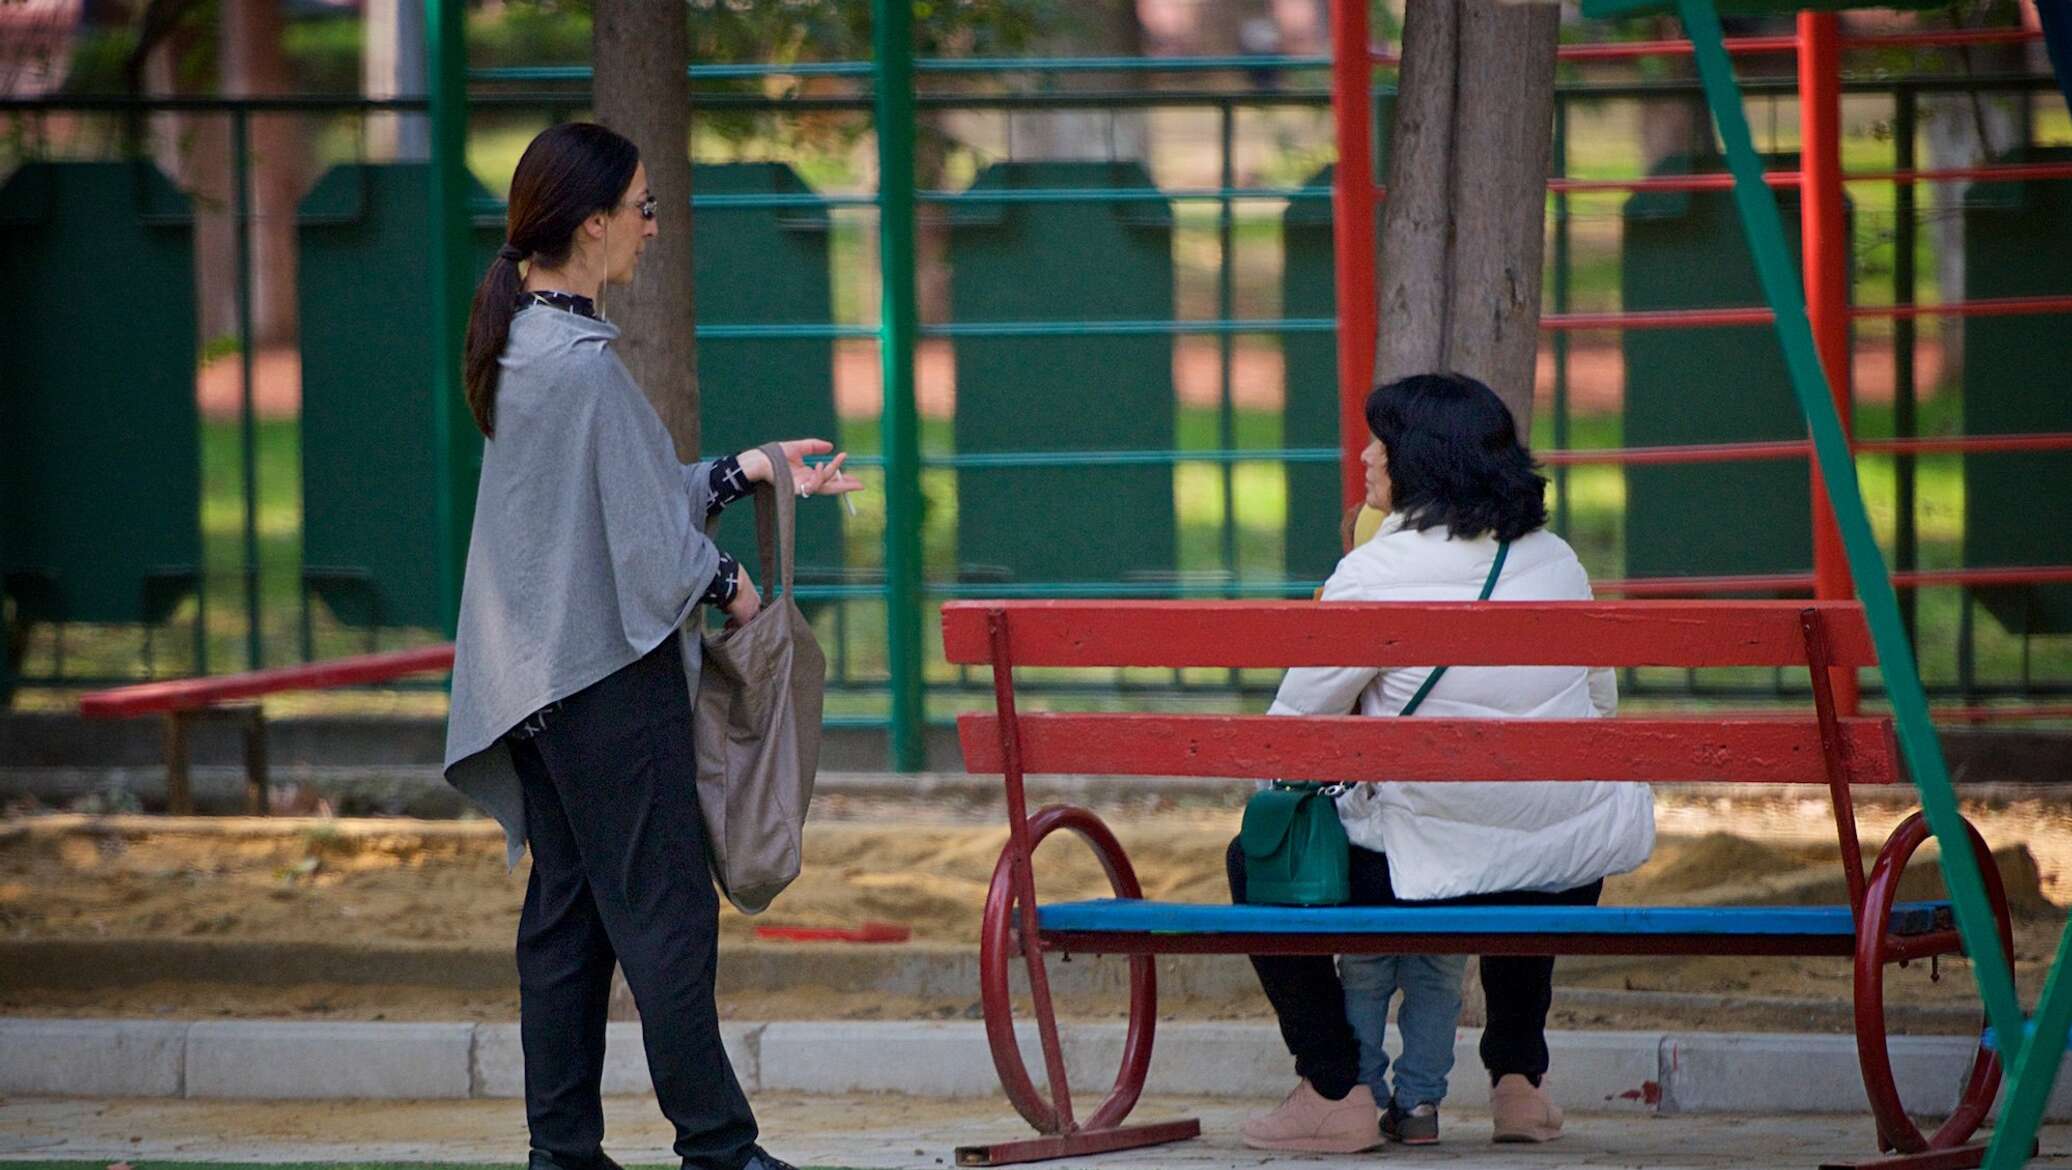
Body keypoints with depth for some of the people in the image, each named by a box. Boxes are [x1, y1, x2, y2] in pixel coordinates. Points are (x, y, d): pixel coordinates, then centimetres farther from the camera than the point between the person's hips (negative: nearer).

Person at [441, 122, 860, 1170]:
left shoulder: (522, 346, 11)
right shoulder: (582, 360, -20)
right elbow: (643, 537, -18)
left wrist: (746, 472, 20)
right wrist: (727, 584, -1)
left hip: (540, 679, 10)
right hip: (609, 672, -10)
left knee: (566, 912, 10)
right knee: (665, 912, -5)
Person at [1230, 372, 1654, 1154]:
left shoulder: (1374, 574, -12)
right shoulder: (1555, 560, 6)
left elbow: (1292, 732, -6)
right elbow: (1601, 708, 17)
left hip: (1438, 876, -6)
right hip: (1577, 872, 6)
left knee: (1258, 865, 16)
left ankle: (1337, 1093, 11)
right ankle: (1519, 1081, 34)